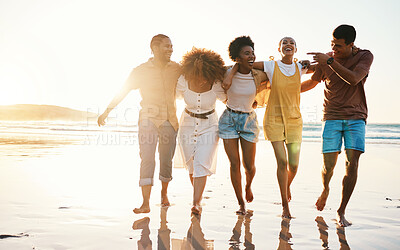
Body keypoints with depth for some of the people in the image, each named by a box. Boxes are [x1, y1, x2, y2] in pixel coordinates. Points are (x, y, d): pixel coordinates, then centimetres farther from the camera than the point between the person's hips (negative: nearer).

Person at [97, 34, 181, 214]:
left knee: (166, 160, 8)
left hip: (169, 120, 2)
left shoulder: (176, 69, 6)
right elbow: (122, 92, 3)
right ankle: (145, 204, -11)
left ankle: (164, 193, 32)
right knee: (147, 159, -11)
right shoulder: (141, 71, 0)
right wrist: (106, 111, 1)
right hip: (148, 119, -2)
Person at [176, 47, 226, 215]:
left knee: (201, 164, -13)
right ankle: (198, 195, 29)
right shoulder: (184, 81, -14)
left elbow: (228, 99, 3)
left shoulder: (216, 85, -16)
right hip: (188, 124, 2)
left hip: (208, 127, -2)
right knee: (192, 166, 7)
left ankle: (196, 202, -10)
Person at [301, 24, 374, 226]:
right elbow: (312, 82, 18)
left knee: (352, 163, -12)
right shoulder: (325, 59, 3)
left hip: (356, 118, -1)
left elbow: (353, 79, -20)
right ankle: (325, 190, 28)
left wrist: (330, 62, -23)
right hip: (332, 117, 1)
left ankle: (342, 211, 0)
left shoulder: (365, 56, -2)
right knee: (328, 165, -7)